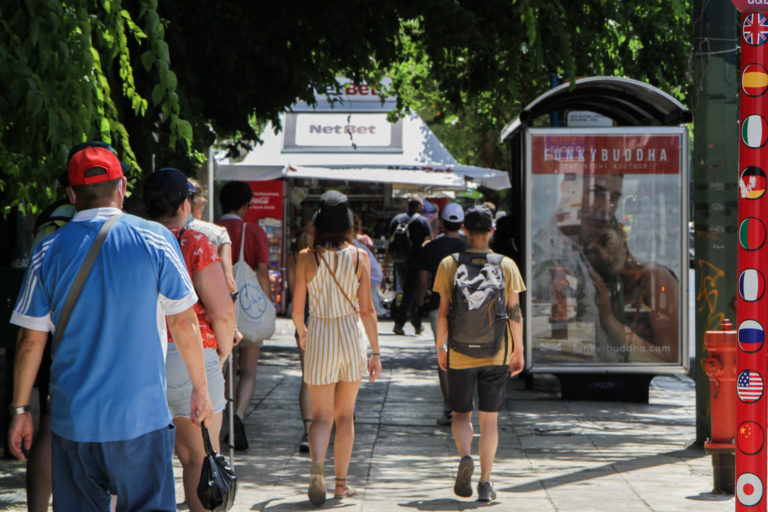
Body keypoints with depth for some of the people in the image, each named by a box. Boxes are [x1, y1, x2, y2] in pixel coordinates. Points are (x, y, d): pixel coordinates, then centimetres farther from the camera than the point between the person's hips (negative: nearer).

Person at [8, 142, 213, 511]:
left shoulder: (49, 252, 1)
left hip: (72, 420, 2)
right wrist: (200, 389, 12)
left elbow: (30, 339, 3)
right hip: (141, 415, -2)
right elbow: (183, 323, 0)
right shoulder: (154, 240, -3)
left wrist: (20, 410, 12)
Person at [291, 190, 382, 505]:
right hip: (352, 335, 1)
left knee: (321, 416, 4)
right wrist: (375, 352, 2)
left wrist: (302, 333, 19)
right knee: (345, 414, 15)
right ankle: (341, 482, 17)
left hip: (319, 336, -1)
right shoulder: (359, 256, -5)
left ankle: (317, 465, -24)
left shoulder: (306, 258, -7)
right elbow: (367, 309, -5)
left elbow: (297, 309, -3)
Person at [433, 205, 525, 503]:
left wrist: (440, 346, 8)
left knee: (461, 413, 14)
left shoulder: (449, 265, -3)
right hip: (496, 352, 0)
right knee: (489, 418, 6)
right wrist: (518, 350, 7)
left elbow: (443, 311, -3)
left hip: (460, 352, 0)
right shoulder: (506, 266, -2)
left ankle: (465, 456, -13)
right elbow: (514, 312, -1)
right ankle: (485, 484, 3)